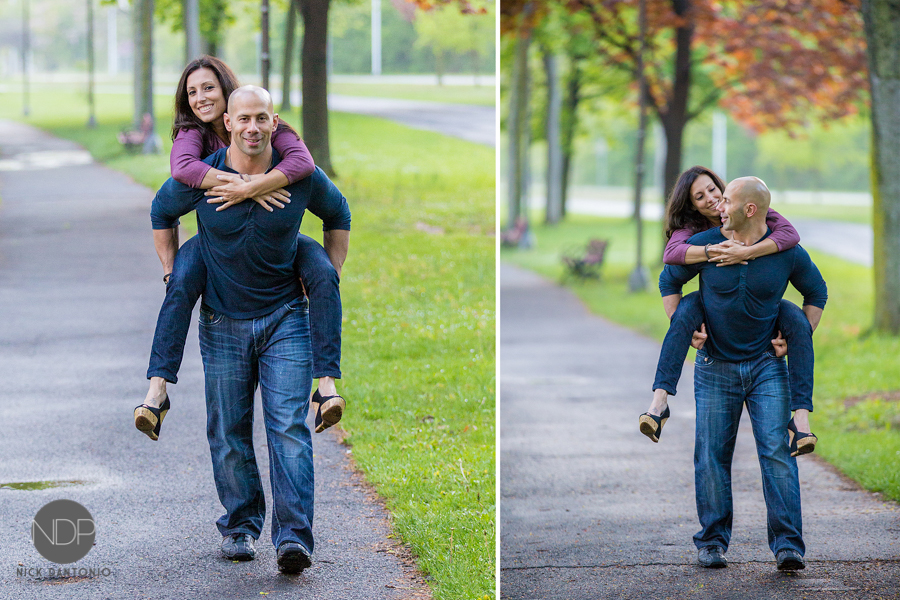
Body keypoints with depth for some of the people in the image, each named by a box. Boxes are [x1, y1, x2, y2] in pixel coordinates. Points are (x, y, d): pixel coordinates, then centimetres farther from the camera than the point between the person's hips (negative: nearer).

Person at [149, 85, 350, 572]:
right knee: (229, 432, 7)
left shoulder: (301, 177, -8)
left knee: (289, 427, -12)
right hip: (223, 321, 1)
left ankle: (293, 537, -17)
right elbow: (162, 212, 12)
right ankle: (240, 526, 24)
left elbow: (338, 215, 13)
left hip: (285, 317, -1)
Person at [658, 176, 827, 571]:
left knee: (777, 451, -11)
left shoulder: (788, 253, -6)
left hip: (767, 365, -1)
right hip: (715, 368, 1)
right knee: (712, 456, 2)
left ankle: (787, 545, -11)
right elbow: (669, 280, 10)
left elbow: (816, 292, 12)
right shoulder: (704, 245, -6)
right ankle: (712, 542, 14)